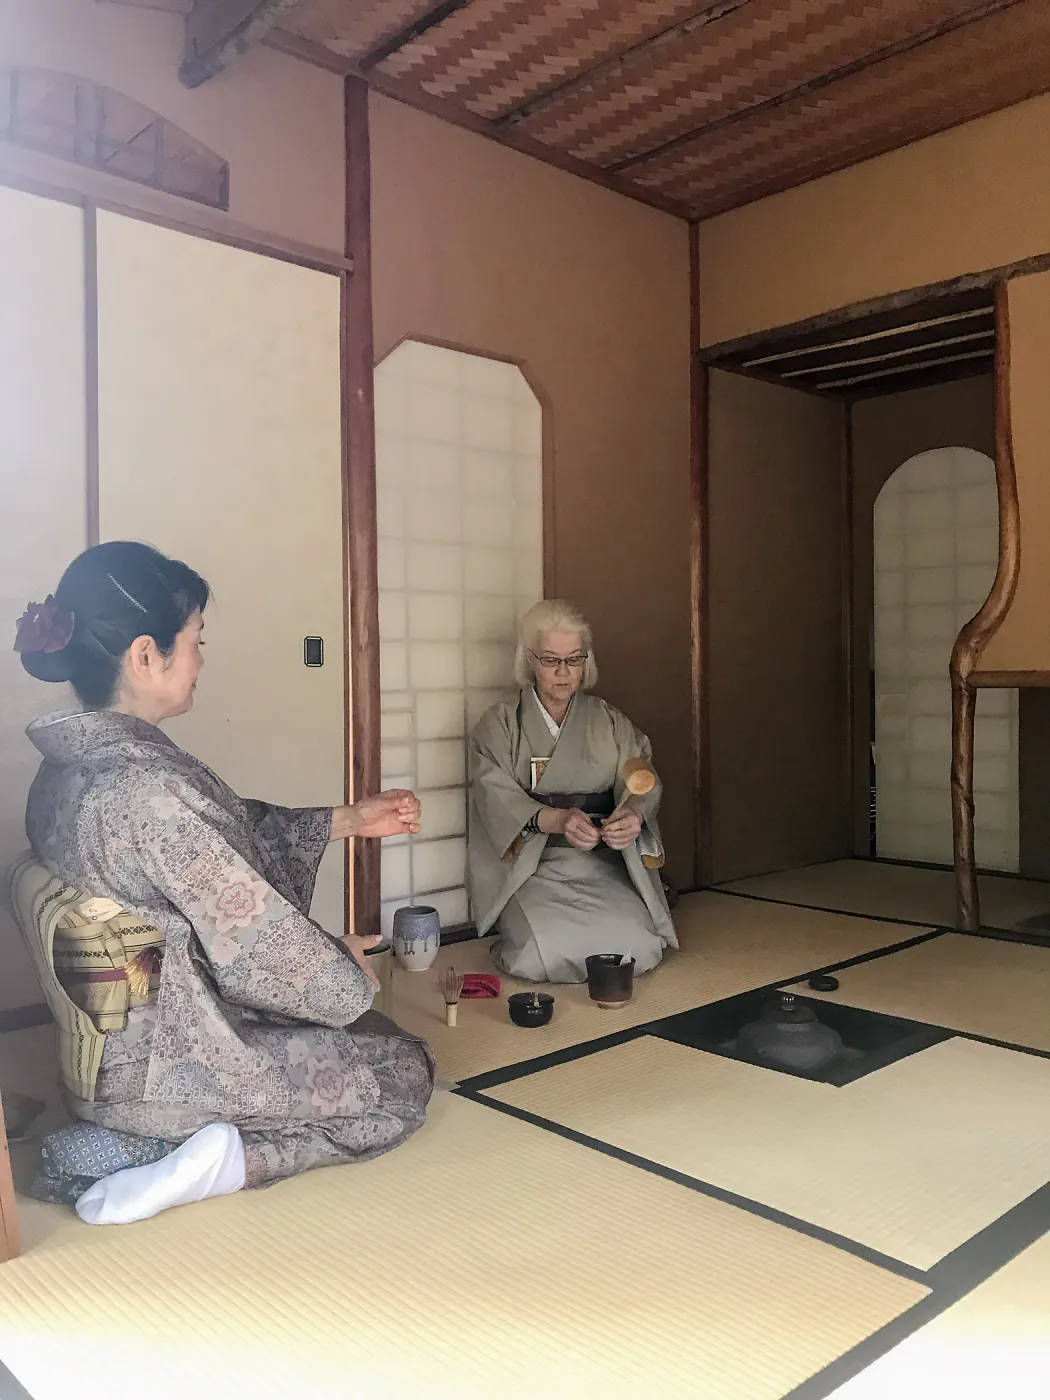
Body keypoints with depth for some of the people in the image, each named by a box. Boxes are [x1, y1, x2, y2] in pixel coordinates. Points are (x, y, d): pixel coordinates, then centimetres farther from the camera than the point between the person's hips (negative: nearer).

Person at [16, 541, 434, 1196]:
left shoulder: (67, 768, -1)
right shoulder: (146, 785, -30)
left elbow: (238, 834, 9)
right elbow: (259, 942, -22)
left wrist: (350, 820, 13)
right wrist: (346, 969, -2)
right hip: (166, 1069, -9)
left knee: (372, 1037, 22)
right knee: (406, 1074, 10)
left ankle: (184, 1147, 12)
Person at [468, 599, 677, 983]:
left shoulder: (611, 723, 12)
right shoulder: (499, 725, 5)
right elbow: (497, 798, -9)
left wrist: (634, 815, -27)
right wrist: (556, 820, -28)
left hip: (603, 866, 2)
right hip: (529, 868, -2)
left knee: (638, 948, -23)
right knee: (545, 955, -27)